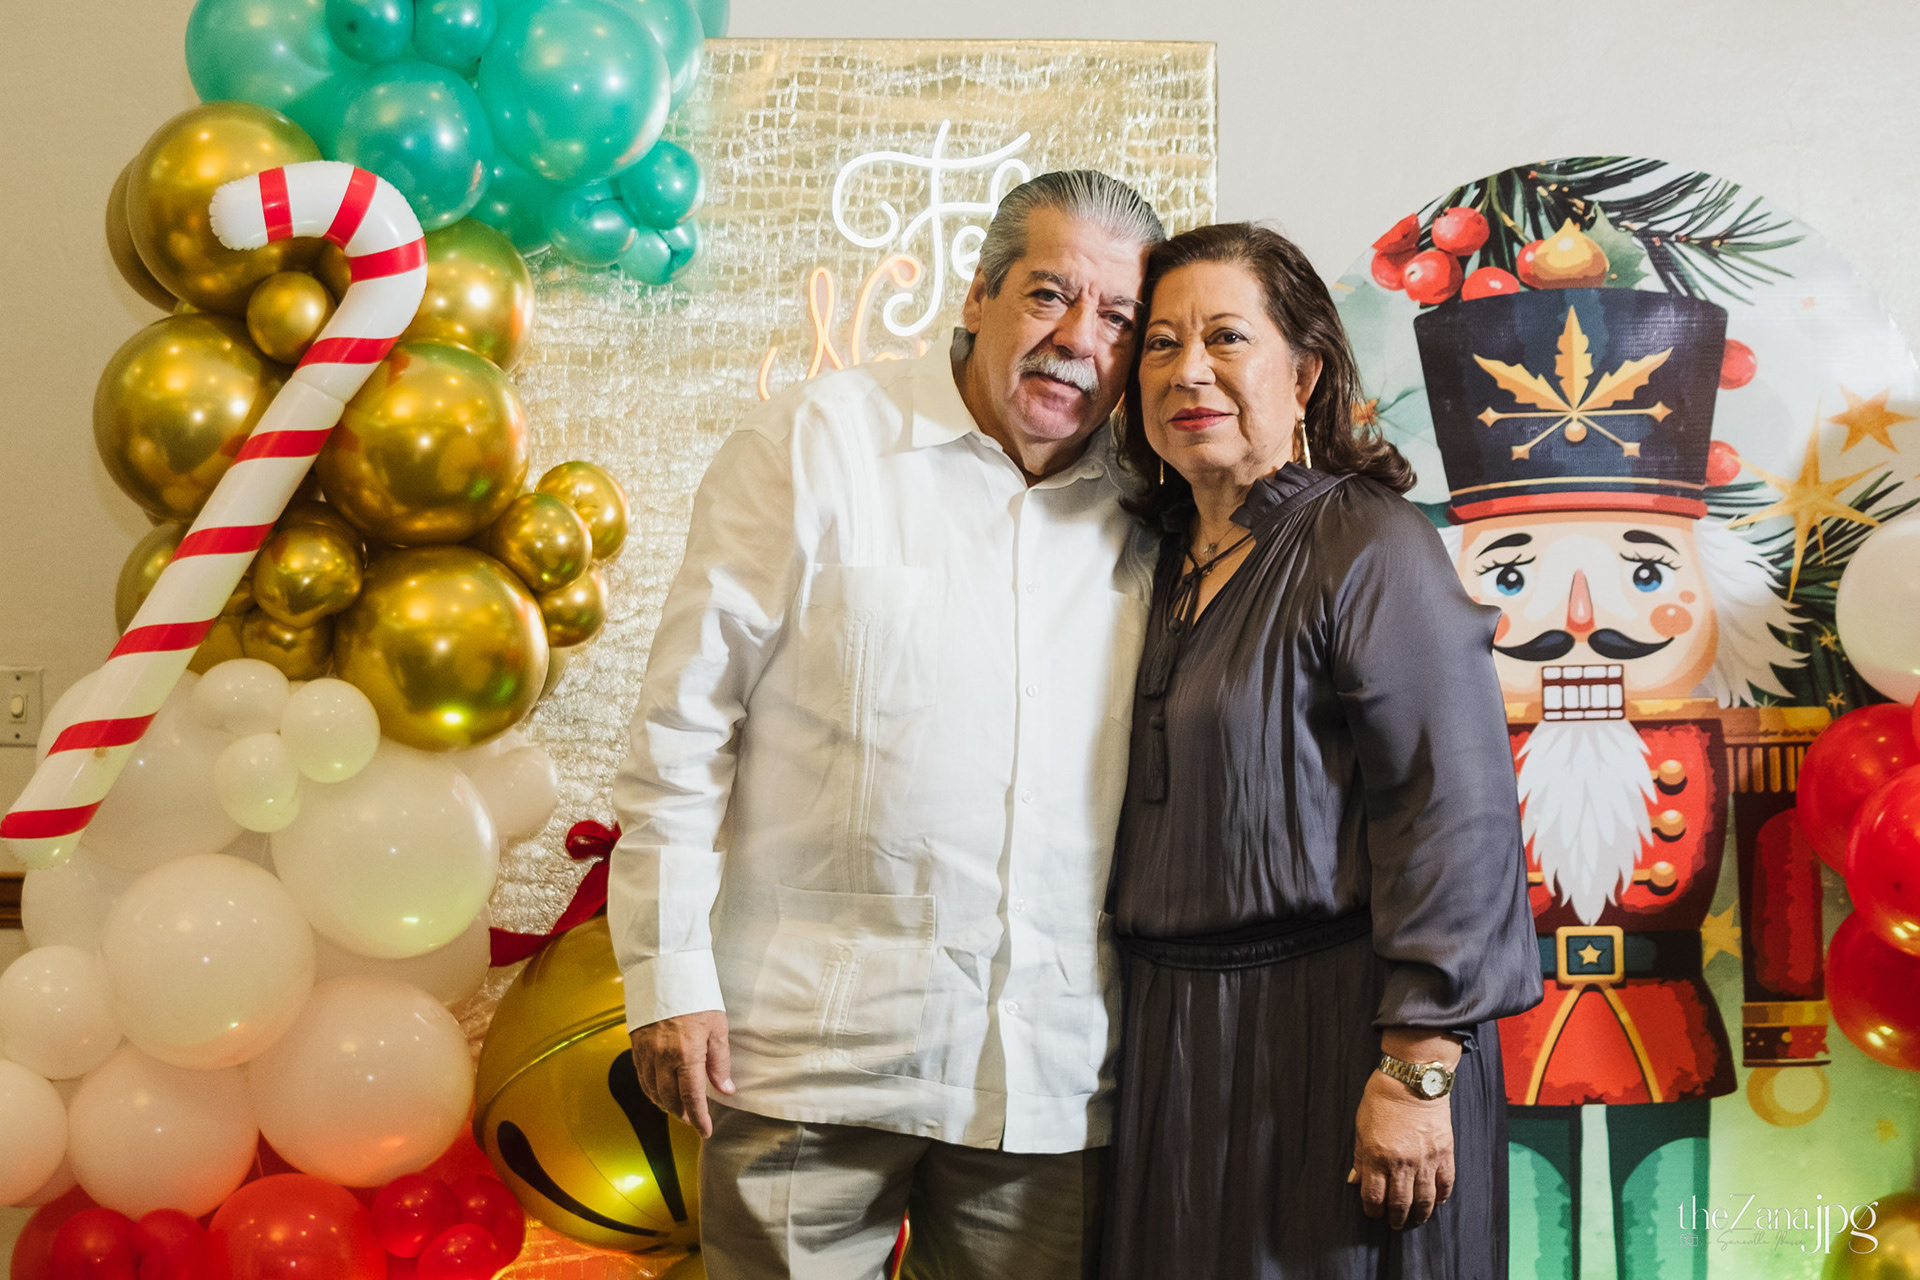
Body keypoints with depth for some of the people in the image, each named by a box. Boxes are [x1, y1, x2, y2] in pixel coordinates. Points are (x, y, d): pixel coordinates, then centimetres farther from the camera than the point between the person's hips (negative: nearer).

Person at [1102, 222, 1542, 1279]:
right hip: (1175, 1034, 7)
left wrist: (1417, 1071, -21)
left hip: (1330, 1030, -7)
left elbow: (1454, 817, -18)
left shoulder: (1368, 547, -11)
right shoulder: (1169, 563, 12)